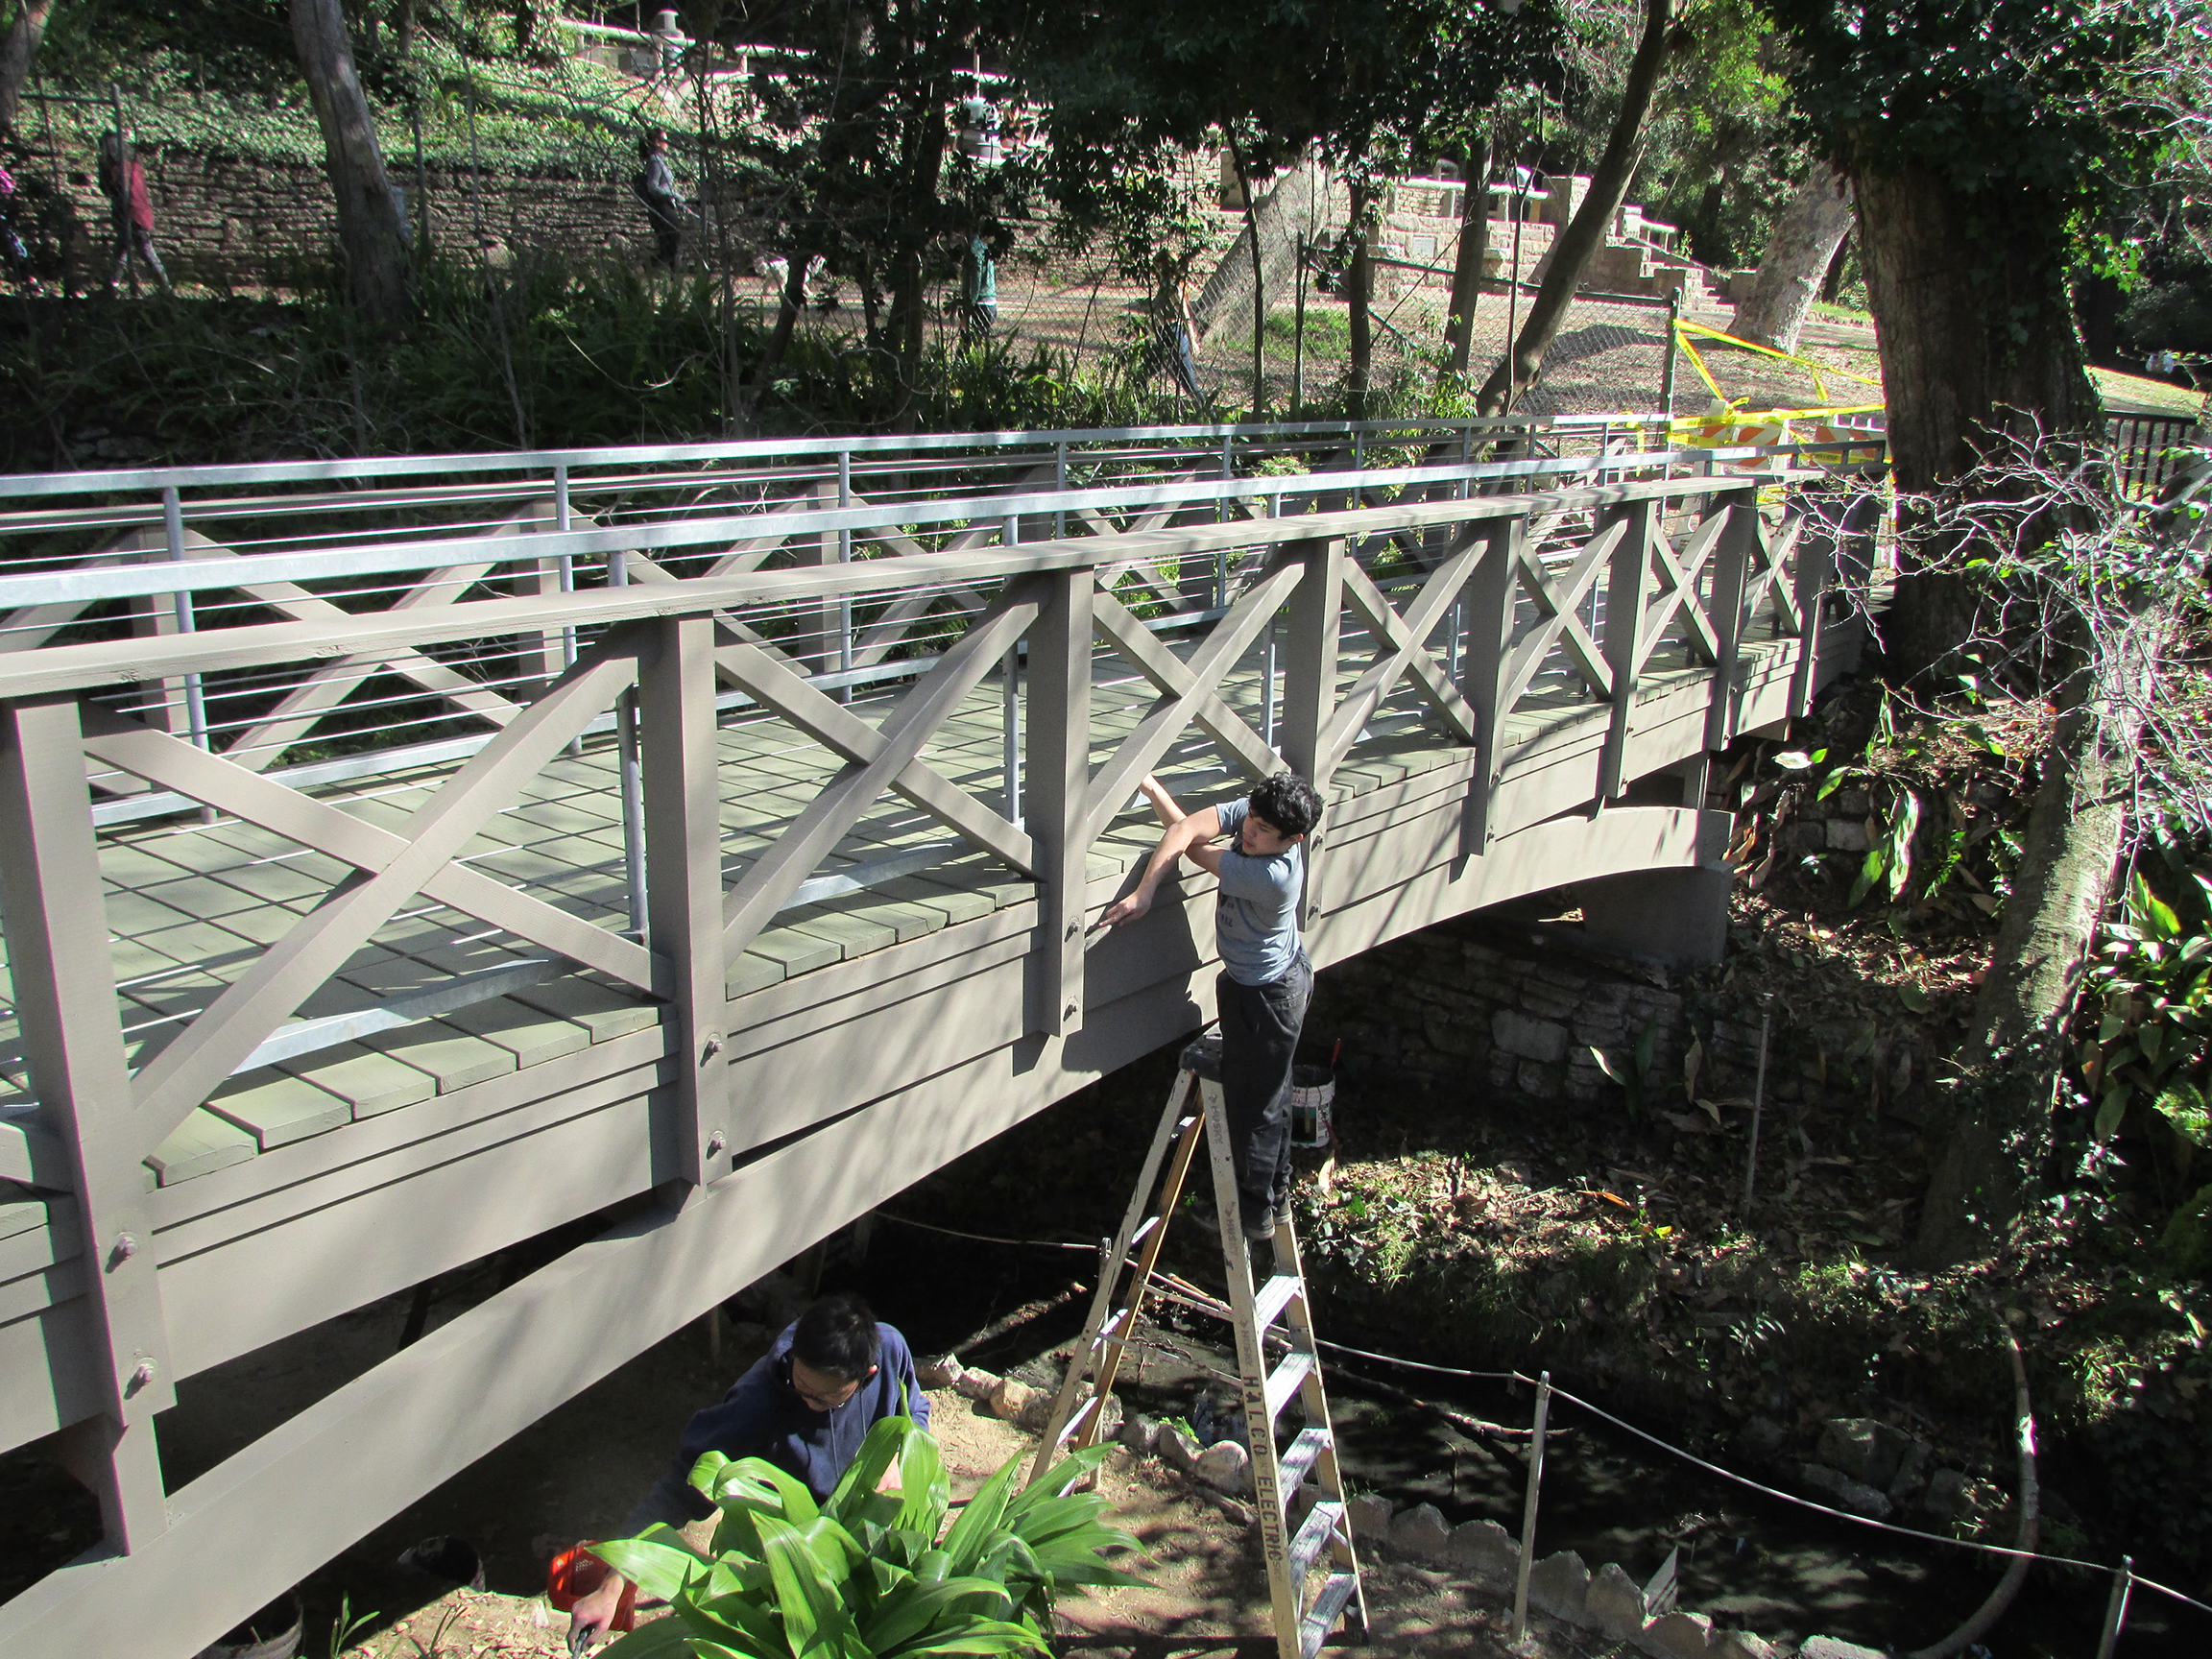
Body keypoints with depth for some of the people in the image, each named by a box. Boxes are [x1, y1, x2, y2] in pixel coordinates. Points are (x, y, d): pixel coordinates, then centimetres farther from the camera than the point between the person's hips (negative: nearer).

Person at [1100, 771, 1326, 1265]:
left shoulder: (1274, 876, -36)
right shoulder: (1256, 812, -17)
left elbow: (1198, 853, -24)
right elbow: (1188, 828, -26)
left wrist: (1154, 788, -14)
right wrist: (1146, 888, -40)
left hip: (1262, 998, -9)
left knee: (1251, 1106, 8)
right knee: (1270, 1095, 25)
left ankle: (1253, 1221, 26)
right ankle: (1275, 1190, 44)